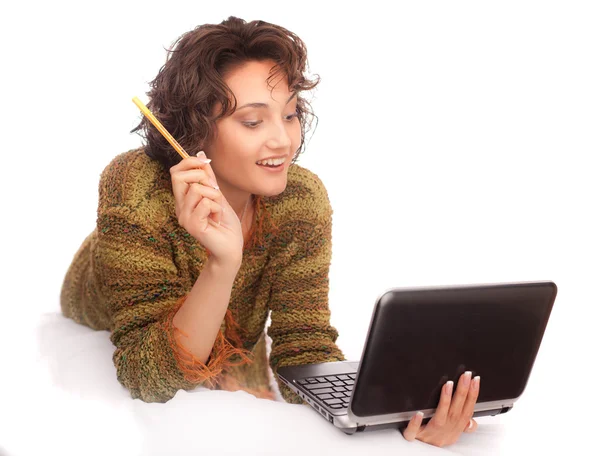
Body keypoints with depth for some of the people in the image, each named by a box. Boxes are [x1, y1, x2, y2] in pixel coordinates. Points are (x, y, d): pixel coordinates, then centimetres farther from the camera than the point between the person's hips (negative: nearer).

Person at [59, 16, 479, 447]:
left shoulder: (303, 200, -24)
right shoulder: (136, 189, -34)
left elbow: (304, 348, -23)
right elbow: (149, 377, -37)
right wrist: (223, 264, -52)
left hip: (233, 355, 2)